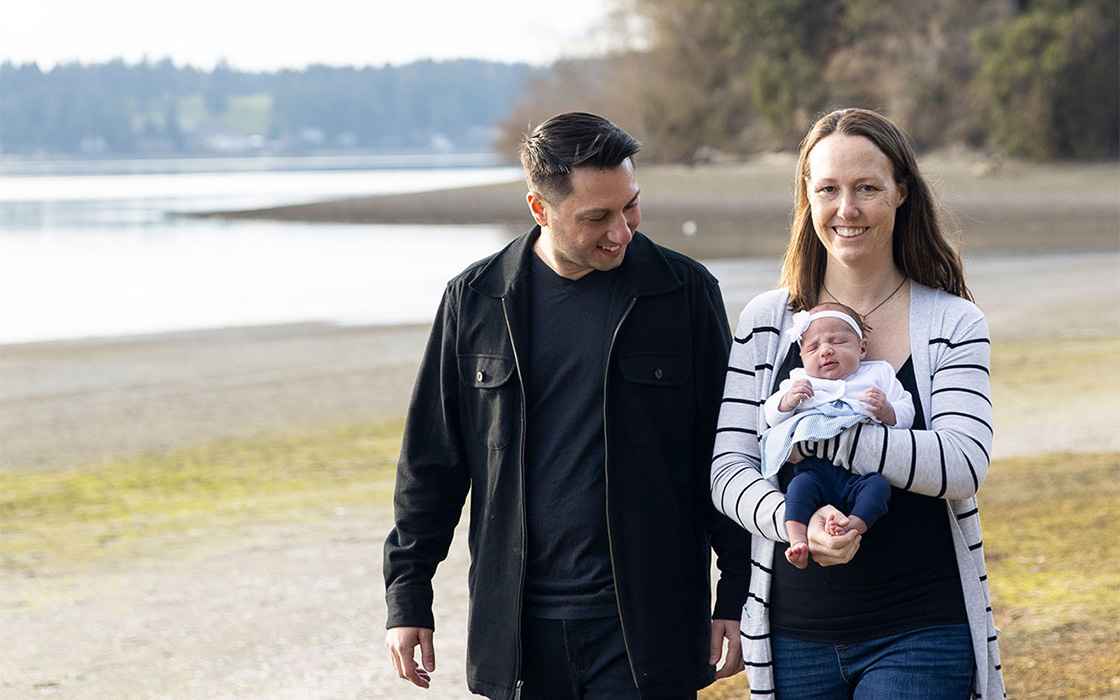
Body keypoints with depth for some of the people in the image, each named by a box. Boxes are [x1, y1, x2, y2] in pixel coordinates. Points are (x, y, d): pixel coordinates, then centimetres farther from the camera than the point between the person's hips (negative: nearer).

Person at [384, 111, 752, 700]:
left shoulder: (685, 292, 0)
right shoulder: (476, 299, 4)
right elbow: (431, 459, 9)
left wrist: (736, 597, 1)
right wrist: (407, 596, 7)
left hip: (646, 627, -2)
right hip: (518, 625, 2)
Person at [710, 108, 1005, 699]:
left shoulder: (954, 323, 0)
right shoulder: (767, 322, 5)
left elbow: (962, 463, -13)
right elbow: (728, 471, -1)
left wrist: (815, 435, -18)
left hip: (919, 635, -2)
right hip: (794, 635, 2)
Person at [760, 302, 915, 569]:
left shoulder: (878, 375, 21)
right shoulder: (799, 382, 26)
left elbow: (906, 414, 13)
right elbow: (771, 415, 18)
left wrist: (886, 411, -9)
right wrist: (788, 400, -3)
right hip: (815, 466, 0)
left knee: (878, 485, -31)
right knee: (801, 485, -31)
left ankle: (855, 525, -49)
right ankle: (797, 539, -44)